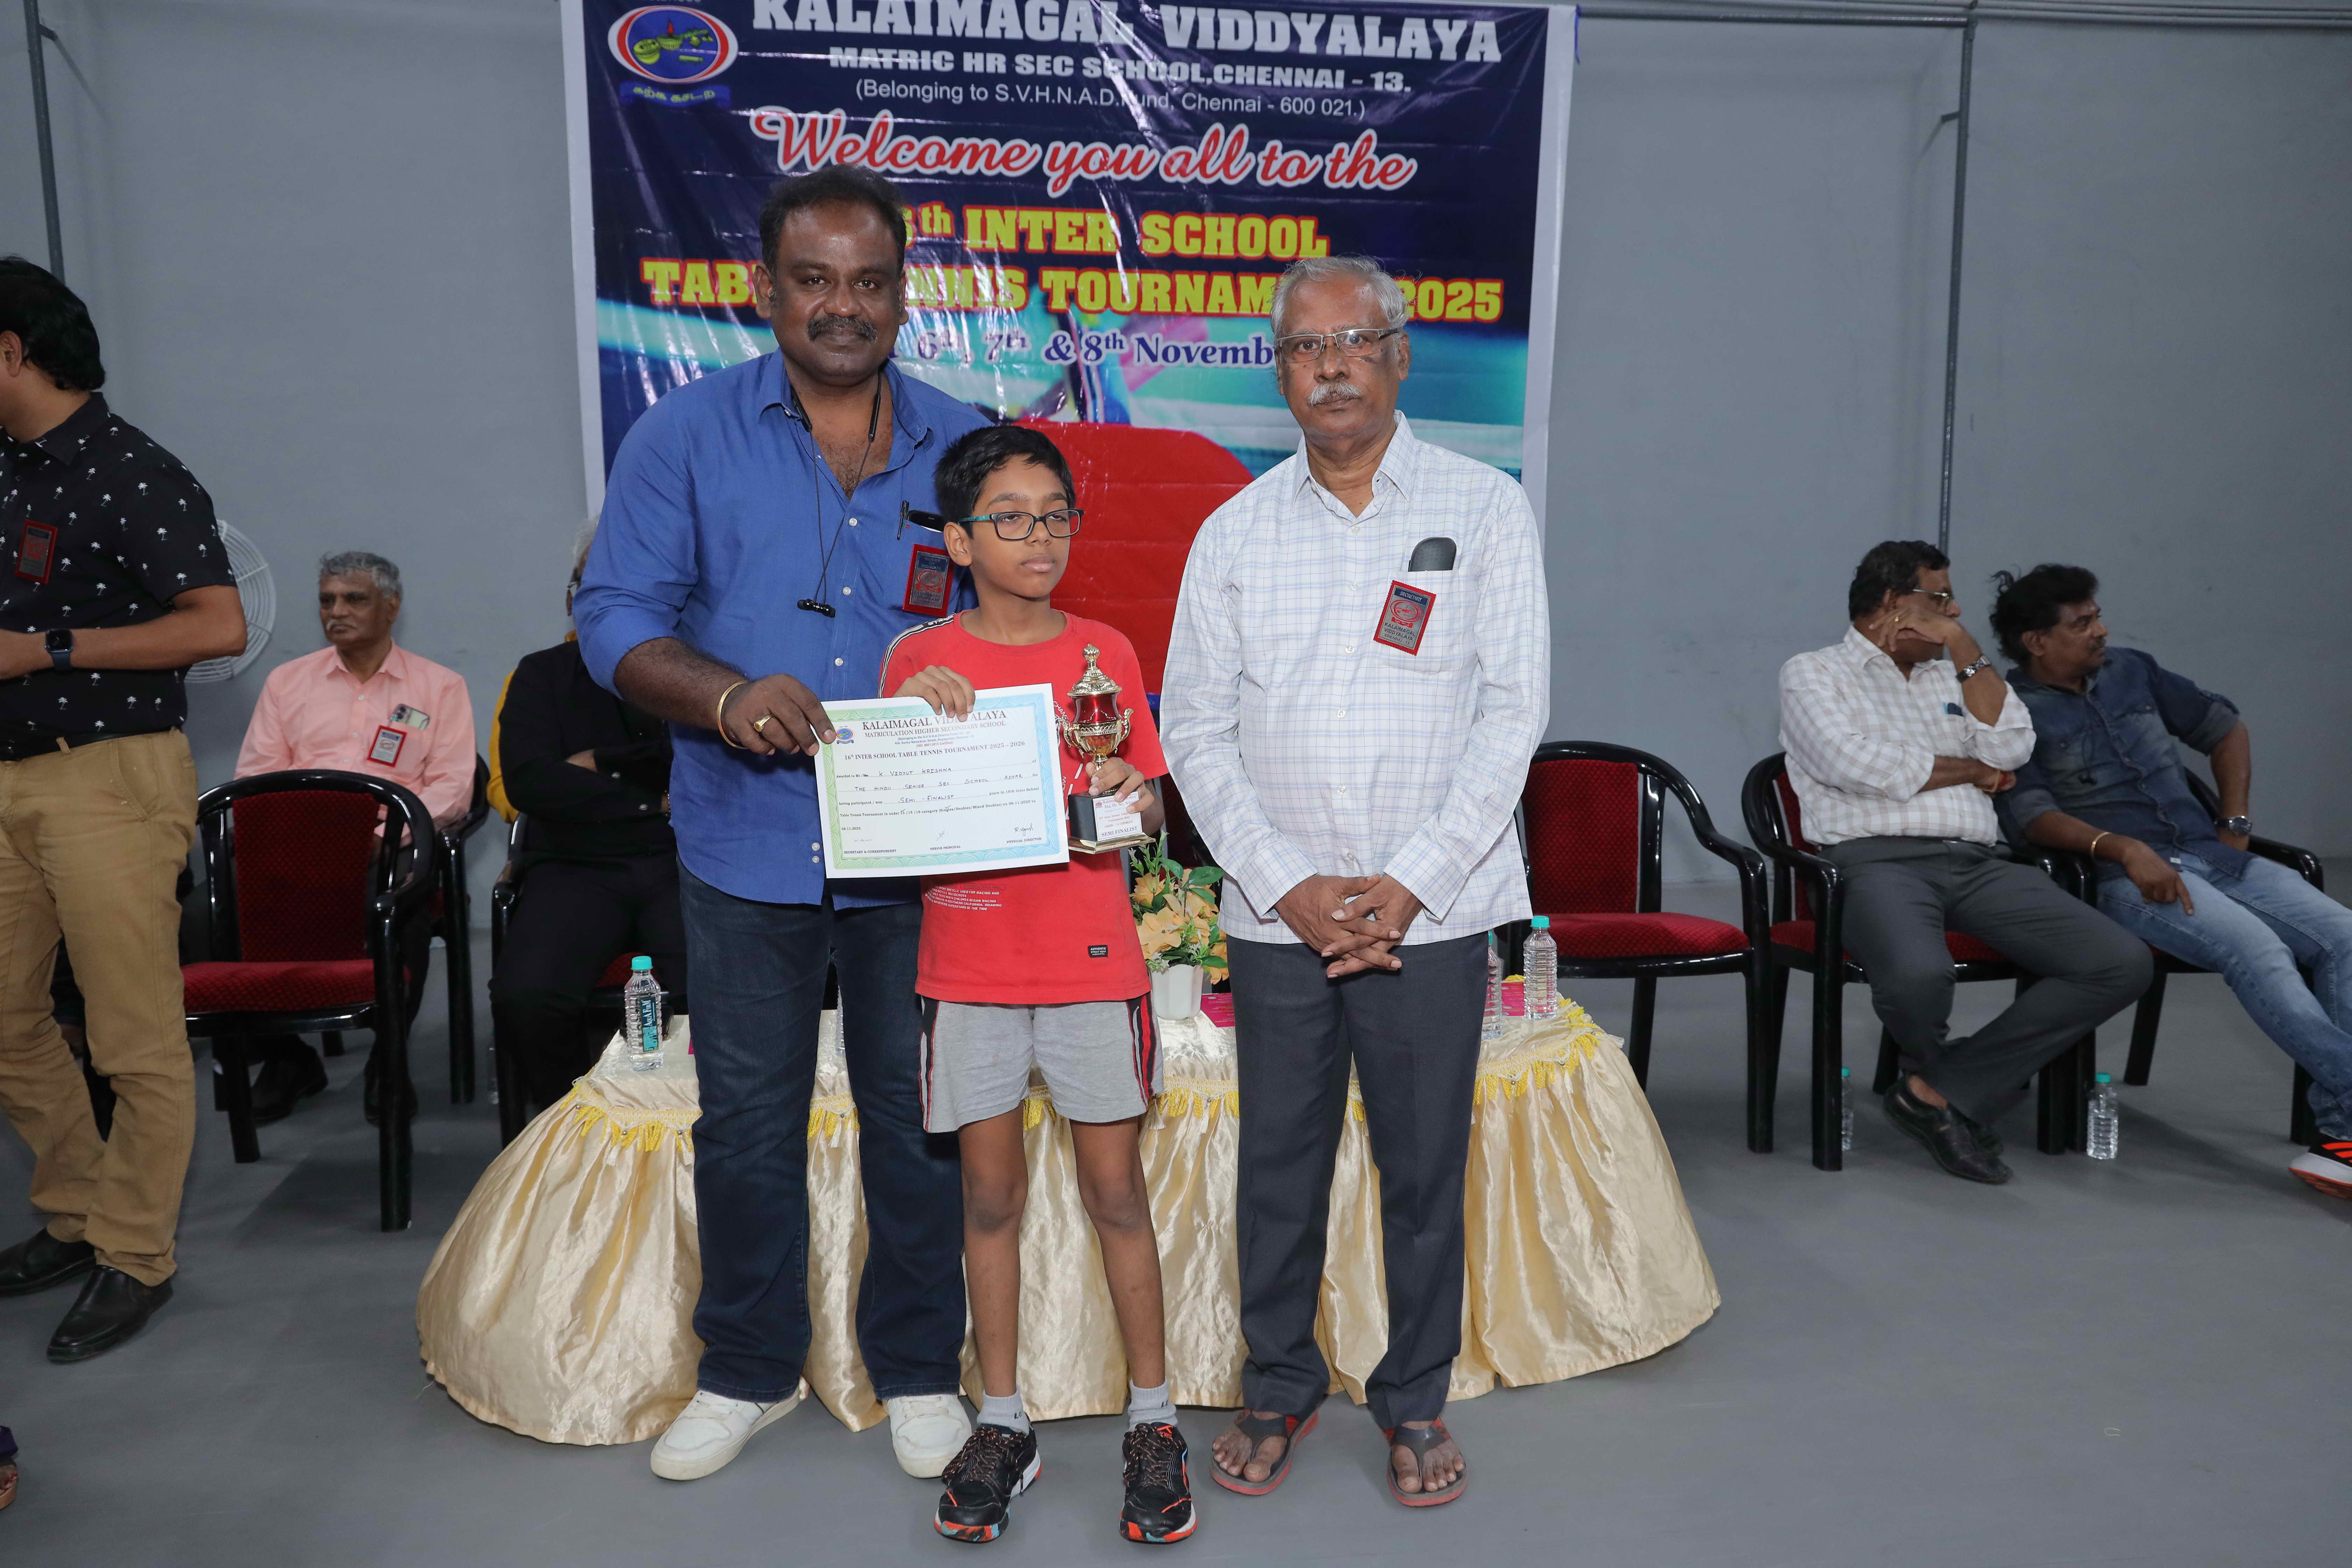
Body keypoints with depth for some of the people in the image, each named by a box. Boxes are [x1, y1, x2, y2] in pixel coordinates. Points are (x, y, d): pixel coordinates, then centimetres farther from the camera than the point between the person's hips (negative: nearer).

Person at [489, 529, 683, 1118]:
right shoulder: (543, 675, 19)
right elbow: (527, 782, 2)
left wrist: (604, 762, 0)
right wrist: (653, 802, 0)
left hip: (678, 863, -1)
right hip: (577, 867, 1)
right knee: (523, 997, -29)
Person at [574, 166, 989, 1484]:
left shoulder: (962, 445, 4)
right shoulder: (687, 435, 0)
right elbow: (617, 617, -4)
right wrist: (727, 697, -22)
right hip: (749, 845, 0)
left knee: (918, 1115, 11)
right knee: (748, 1118, 12)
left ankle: (920, 1371, 30)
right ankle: (750, 1370, 33)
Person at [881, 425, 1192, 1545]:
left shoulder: (1105, 653, 5)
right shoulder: (918, 661, 3)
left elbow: (1152, 811, 8)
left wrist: (1129, 796, -15)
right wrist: (919, 711, -14)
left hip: (1092, 960, 0)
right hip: (968, 961, 0)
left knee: (1117, 1190, 5)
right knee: (990, 1193, 8)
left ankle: (1152, 1422, 20)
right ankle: (1002, 1424, 23)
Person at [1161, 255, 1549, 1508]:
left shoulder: (1485, 510, 3)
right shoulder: (1236, 532, 7)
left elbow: (1514, 709, -3)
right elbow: (1194, 730, 3)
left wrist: (1409, 884, -11)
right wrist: (1289, 884, -8)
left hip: (1432, 913, -1)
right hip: (1277, 914, 2)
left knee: (1425, 1171, 8)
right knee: (1278, 1166, 10)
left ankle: (1416, 1403, 28)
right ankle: (1279, 1386, 30)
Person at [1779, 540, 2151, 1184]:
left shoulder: (1951, 675, 28)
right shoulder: (1813, 674, 10)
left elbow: (2011, 749, 11)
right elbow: (1859, 766, -8)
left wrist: (1967, 651, 8)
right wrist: (1972, 771, 5)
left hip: (1979, 864, 6)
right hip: (1880, 860, -6)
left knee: (2122, 964, -15)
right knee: (1919, 975, -38)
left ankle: (1941, 1090, -12)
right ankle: (1939, 1070, 3)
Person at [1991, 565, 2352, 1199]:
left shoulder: (2131, 670, 17)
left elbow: (2227, 729, 27)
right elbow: (2032, 813, -13)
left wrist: (2236, 825, 16)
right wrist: (2123, 849, -26)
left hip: (2214, 854, 6)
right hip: (2127, 877, -6)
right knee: (2258, 951, -30)